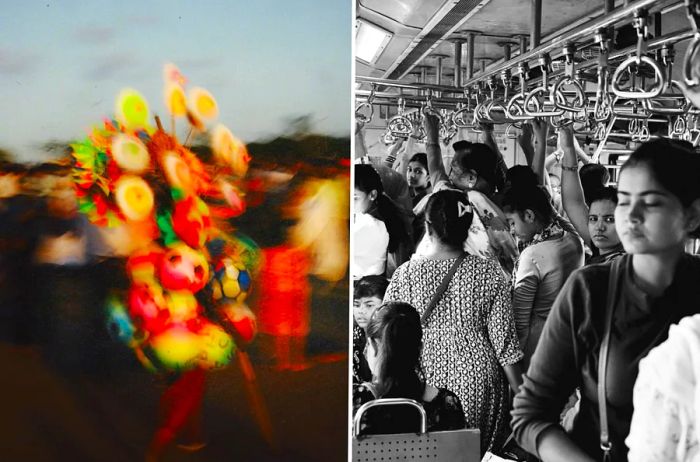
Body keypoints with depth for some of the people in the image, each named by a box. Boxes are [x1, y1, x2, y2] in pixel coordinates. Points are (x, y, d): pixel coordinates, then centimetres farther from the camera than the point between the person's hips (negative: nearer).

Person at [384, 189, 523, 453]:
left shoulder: (405, 274, -5)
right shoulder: (489, 272, -5)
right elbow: (504, 339, -4)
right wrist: (520, 392, 6)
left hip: (425, 380, 0)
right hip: (478, 379, 0)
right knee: (480, 452, 13)